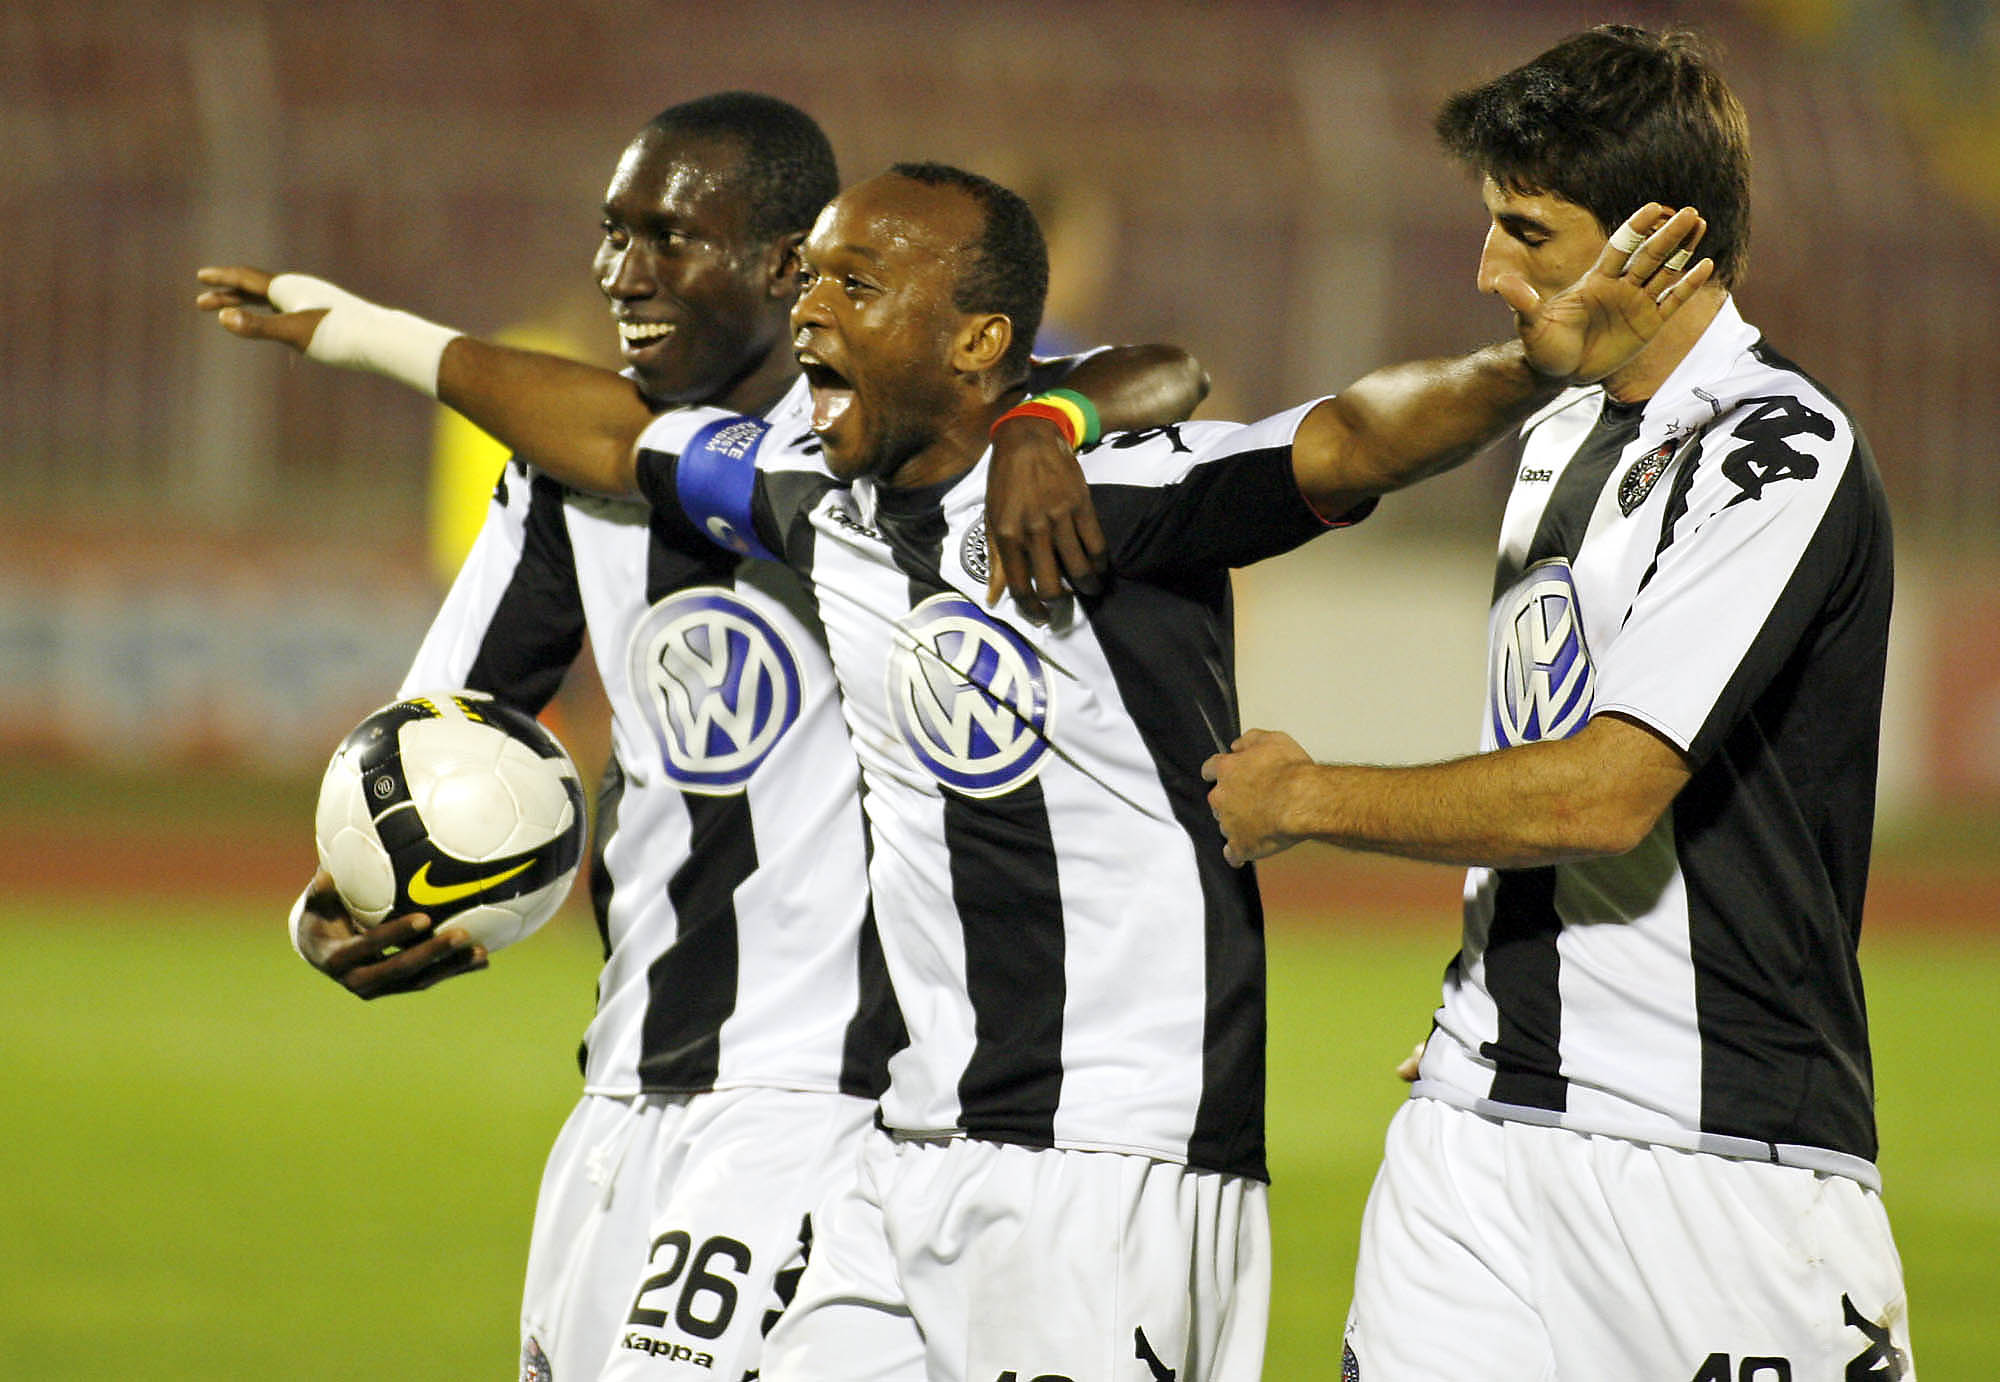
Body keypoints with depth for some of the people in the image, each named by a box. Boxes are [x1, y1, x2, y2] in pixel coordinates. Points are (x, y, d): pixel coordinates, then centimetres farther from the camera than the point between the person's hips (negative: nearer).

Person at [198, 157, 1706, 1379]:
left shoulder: (1105, 496, -14)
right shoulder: (815, 490, 10)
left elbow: (1344, 444, -27)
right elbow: (617, 437, 26)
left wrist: (1530, 367, -45)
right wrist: (373, 336, 36)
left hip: (1116, 1165, -8)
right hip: (906, 1155, 8)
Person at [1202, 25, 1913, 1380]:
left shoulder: (1782, 455, -12)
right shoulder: (1555, 440, 16)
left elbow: (1603, 796, -18)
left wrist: (1304, 796, -7)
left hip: (1726, 1142, -7)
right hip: (1481, 1119, 7)